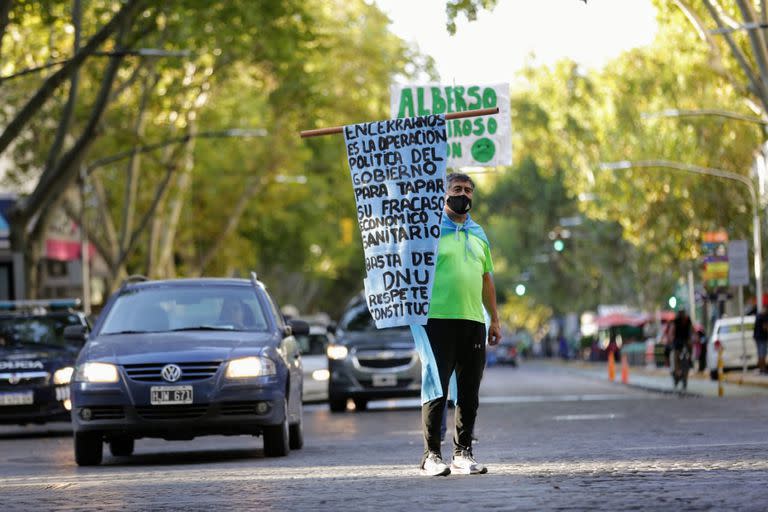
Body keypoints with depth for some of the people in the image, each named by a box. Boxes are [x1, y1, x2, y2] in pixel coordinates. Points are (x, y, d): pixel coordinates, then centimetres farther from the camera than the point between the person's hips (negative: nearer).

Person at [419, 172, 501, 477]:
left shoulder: (478, 235, 19)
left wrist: (494, 320, 18)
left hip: (473, 322, 5)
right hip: (438, 319, -5)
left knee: (469, 393, 5)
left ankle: (463, 452, 12)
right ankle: (431, 454, -2)